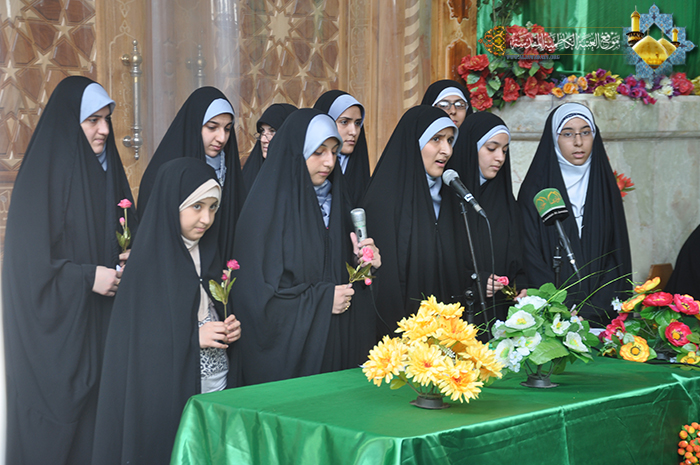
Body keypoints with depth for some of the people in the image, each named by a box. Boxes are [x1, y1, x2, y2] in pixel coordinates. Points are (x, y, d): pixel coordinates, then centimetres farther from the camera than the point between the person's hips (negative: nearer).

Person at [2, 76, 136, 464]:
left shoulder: (107, 170, 11)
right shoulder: (42, 175, -10)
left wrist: (129, 260, -1)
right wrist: (88, 277, -15)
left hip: (102, 318, 6)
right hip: (56, 319, -6)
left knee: (97, 413, 3)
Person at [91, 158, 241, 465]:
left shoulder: (206, 254, 9)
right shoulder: (149, 263, -13)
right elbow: (134, 336, -14)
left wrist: (230, 330, -1)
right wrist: (193, 336, -17)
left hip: (216, 382, 6)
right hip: (165, 391, -6)